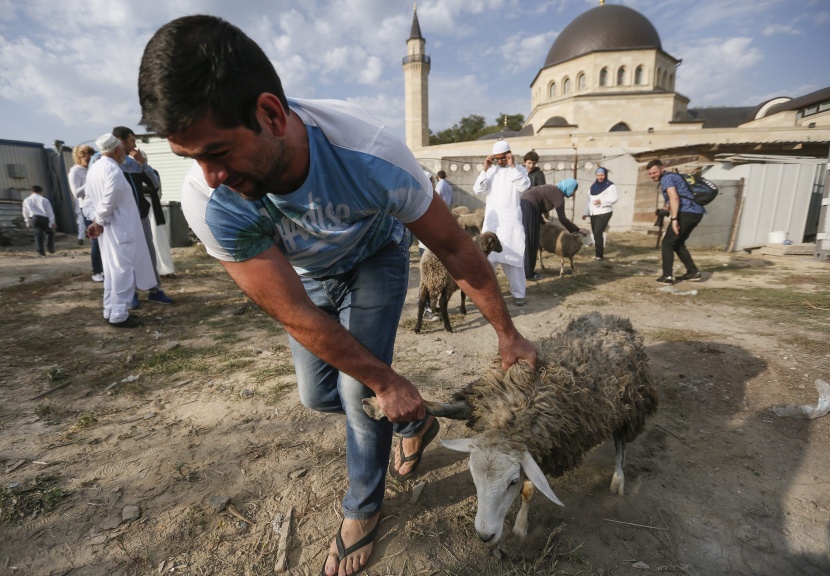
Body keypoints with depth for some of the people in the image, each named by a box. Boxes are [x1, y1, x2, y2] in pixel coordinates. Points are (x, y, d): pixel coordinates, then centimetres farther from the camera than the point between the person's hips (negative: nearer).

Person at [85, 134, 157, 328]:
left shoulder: (93, 168, 11)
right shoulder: (113, 169, -16)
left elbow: (90, 197, 11)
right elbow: (109, 202, -21)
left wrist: (96, 220, 7)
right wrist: (99, 221, -8)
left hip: (108, 229, 9)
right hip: (119, 229, -9)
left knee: (112, 270, 14)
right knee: (122, 270, -3)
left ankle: (110, 311, 22)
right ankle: (119, 315, 1)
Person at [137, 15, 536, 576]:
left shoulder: (371, 152, -39)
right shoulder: (210, 202, -33)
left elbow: (455, 246, -25)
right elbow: (297, 316, -29)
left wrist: (508, 333, -16)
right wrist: (388, 382, -22)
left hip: (375, 259, -2)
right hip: (306, 274, 3)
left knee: (359, 391, -10)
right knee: (318, 394, 7)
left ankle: (363, 509, 23)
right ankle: (416, 424, 36)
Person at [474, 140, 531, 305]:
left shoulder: (519, 169, 4)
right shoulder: (491, 170, 13)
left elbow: (524, 186, -15)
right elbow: (478, 190, 3)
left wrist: (512, 166, -13)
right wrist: (485, 169, -5)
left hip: (511, 221, -3)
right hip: (491, 221, 3)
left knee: (514, 257, -3)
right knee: (487, 256, 6)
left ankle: (518, 293, 4)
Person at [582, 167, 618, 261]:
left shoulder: (610, 185, -3)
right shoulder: (593, 186, 18)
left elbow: (615, 198, -14)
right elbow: (589, 200, 22)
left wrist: (601, 201, -24)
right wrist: (586, 213, 18)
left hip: (604, 213, -7)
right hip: (593, 214, 7)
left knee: (598, 233, -17)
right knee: (595, 233, 6)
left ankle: (599, 255, -13)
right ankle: (599, 253, 17)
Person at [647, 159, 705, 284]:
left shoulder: (666, 178, -5)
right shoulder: (672, 176, 25)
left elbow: (674, 197, -19)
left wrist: (674, 219, -24)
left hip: (687, 213, -10)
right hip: (696, 212, 10)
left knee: (667, 243, -3)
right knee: (678, 243, 20)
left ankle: (667, 276, -7)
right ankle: (693, 272, 20)